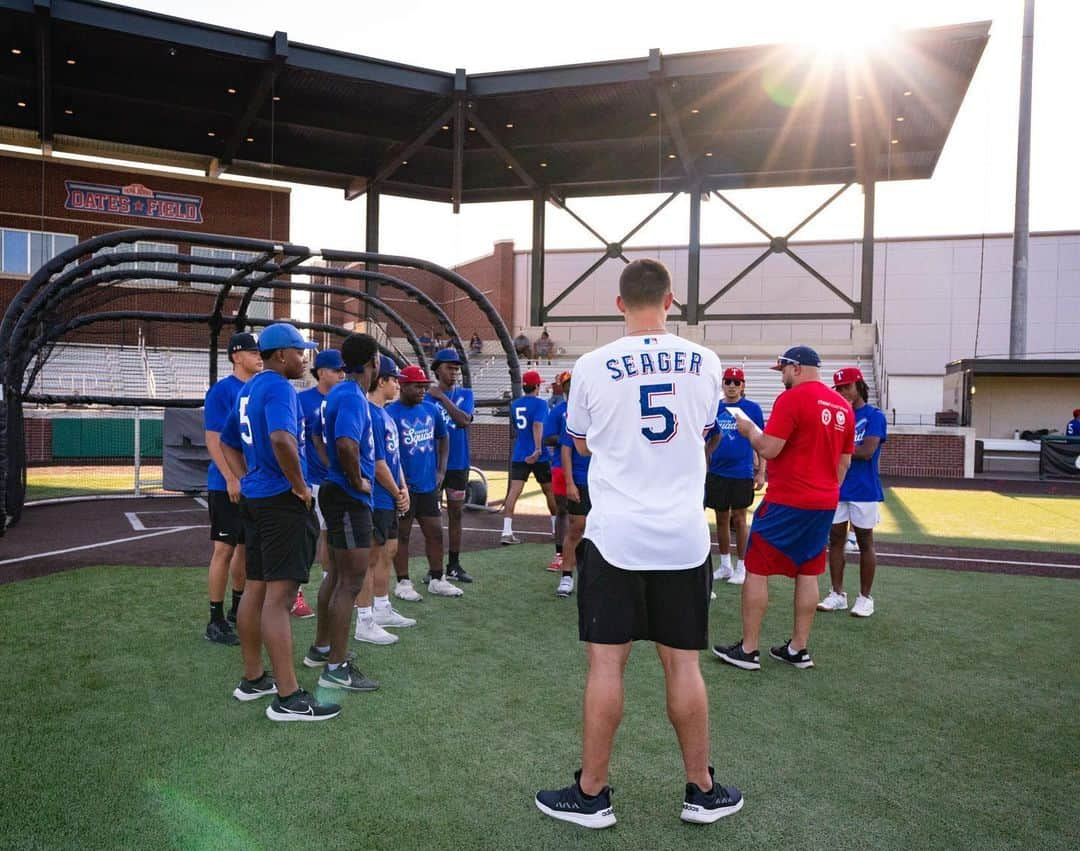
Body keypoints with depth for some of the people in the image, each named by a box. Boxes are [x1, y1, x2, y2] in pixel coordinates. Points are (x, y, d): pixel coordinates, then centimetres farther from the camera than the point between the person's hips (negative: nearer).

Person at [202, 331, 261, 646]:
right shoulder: (222, 390, -9)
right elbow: (214, 439, -13)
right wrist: (231, 478, -20)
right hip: (228, 486, -7)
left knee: (247, 546, 14)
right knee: (224, 549, -4)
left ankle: (237, 610, 28)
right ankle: (216, 622, 5)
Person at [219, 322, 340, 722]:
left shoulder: (249, 388, 15)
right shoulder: (279, 388, -15)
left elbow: (229, 442, 24)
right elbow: (282, 439, -33)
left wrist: (247, 480, 18)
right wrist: (300, 486, -21)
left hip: (255, 498, 10)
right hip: (282, 501, -10)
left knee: (255, 589, 16)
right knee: (279, 595, -8)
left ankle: (253, 679, 28)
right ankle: (288, 698, -3)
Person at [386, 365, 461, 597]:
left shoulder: (431, 410, 6)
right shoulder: (390, 413, -12)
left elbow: (443, 438, 18)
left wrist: (441, 470, 10)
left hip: (429, 484, 6)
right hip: (403, 486, -6)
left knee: (435, 532, 11)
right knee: (401, 535, 6)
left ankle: (437, 580, 23)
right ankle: (403, 583, 17)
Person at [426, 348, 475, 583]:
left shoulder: (466, 394, 4)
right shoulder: (427, 397, -4)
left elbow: (464, 420, -14)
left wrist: (442, 397, -14)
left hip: (458, 464, 3)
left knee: (455, 514, 11)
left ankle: (454, 565, 21)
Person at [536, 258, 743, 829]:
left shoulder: (592, 367, -6)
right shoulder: (704, 363, 1)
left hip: (615, 537, -2)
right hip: (684, 537, 3)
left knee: (606, 664, 6)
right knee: (682, 665, 12)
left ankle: (591, 795, 19)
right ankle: (702, 791, 27)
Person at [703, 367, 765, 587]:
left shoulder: (752, 408, -2)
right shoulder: (715, 408, 5)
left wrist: (761, 472, -5)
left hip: (741, 472, -3)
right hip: (717, 472, 3)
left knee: (739, 519, 3)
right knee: (721, 519, 11)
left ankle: (741, 568, 15)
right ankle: (725, 566, 24)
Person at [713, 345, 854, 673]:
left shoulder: (792, 399, -13)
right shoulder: (843, 406, 10)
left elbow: (768, 449, -17)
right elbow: (844, 462, 15)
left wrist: (748, 428, 0)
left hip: (786, 502, -7)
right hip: (825, 503, 7)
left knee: (756, 570, 2)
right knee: (808, 573, 13)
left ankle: (747, 650, 6)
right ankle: (798, 648, 19)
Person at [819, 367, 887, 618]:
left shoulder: (874, 416, -7)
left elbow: (867, 451, -17)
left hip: (864, 491, -5)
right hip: (837, 489, 5)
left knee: (865, 543, 7)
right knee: (835, 540, 8)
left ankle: (865, 598, 16)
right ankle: (837, 595, 18)